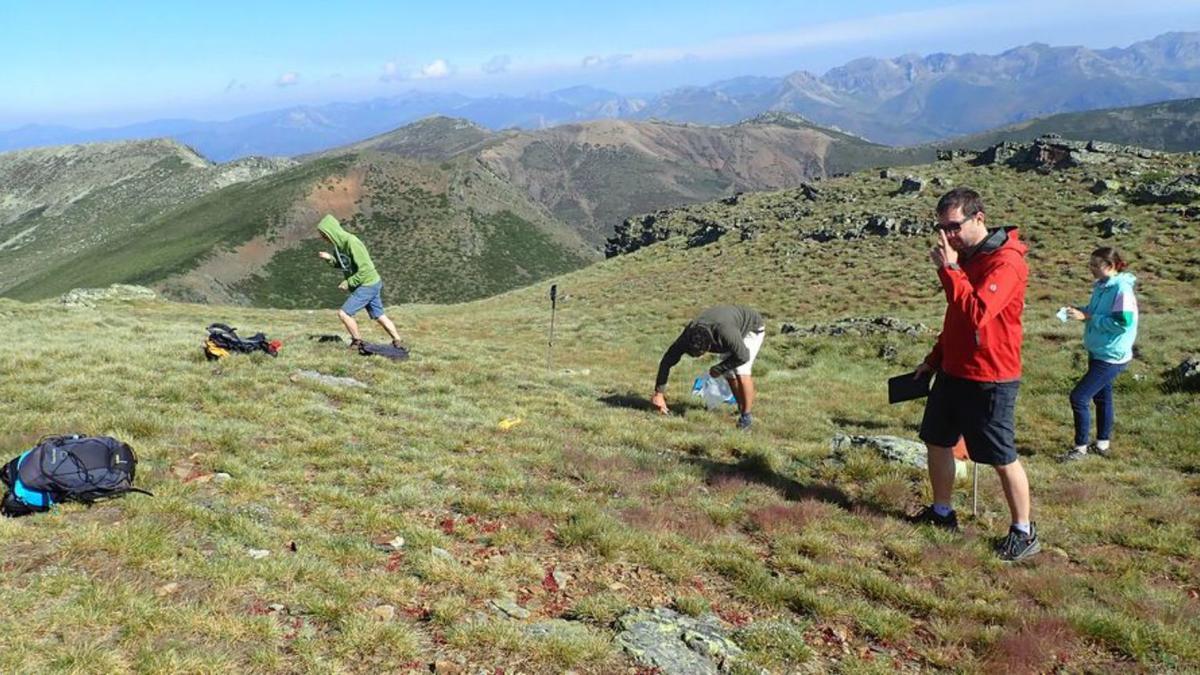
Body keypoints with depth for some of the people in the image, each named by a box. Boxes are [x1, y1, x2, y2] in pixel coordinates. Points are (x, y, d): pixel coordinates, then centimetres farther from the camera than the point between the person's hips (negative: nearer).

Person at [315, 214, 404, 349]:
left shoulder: (351, 243, -24)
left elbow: (365, 269, -25)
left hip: (368, 285, -9)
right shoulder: (339, 244, 4)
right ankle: (397, 342, 24)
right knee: (378, 315, 16)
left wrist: (349, 283, -19)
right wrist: (330, 259, -1)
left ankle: (357, 342, 6)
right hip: (369, 284, 9)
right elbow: (343, 265, 16)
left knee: (343, 313, -8)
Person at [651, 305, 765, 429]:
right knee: (730, 375, 1)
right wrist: (659, 393, -23)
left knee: (741, 373, -20)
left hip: (752, 329, -6)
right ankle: (741, 410, 21)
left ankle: (746, 416, -7)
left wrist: (719, 369, -19)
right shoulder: (688, 335, -29)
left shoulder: (725, 332, -47)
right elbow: (667, 361, -21)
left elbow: (743, 356, -31)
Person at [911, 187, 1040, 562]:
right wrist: (935, 358, 18)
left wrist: (949, 269, -27)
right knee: (936, 441, 17)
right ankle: (942, 512, 33)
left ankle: (1024, 532, 17)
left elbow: (976, 313, -32)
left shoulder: (1005, 262, -19)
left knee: (1003, 458, 2)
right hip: (953, 372, 9)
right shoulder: (965, 256, 10)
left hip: (990, 380, -9)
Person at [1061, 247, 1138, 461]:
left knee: (1078, 397, -9)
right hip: (1098, 353, 9)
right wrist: (1080, 310, -3)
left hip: (1111, 357, -9)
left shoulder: (1122, 289, -21)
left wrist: (1087, 317, -24)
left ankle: (1081, 447, 4)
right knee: (1101, 396, 19)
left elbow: (1122, 323, -26)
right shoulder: (1101, 286, 5)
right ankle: (1103, 443, 33)